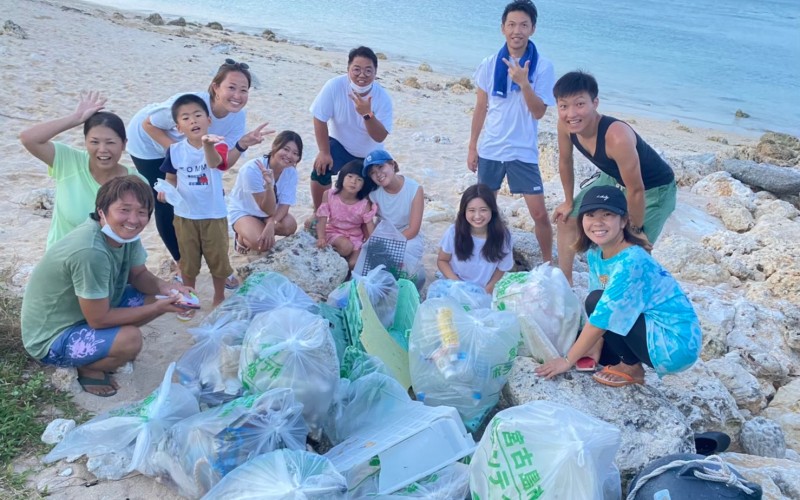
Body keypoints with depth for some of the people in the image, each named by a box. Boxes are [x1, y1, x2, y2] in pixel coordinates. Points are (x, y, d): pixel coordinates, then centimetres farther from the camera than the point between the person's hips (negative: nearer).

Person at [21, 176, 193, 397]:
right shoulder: (90, 252, -36)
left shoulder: (125, 233, -11)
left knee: (152, 296, 1)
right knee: (131, 339, -29)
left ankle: (100, 345, 14)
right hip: (52, 337, -8)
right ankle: (87, 369, 3)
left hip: (90, 312, 9)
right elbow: (98, 319, -27)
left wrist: (163, 287, -18)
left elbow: (138, 275, 4)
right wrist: (158, 308, -22)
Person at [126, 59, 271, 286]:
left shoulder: (237, 116, -23)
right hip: (148, 143, -5)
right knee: (166, 205, -1)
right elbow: (148, 125, -25)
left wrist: (241, 145, -40)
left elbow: (223, 163, -22)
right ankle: (183, 266, 18)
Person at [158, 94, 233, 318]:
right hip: (185, 216, 2)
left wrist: (208, 145, -62)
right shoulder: (175, 151, -8)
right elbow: (171, 178, 7)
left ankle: (219, 297, 34)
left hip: (214, 215, -2)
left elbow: (214, 162, -40)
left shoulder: (217, 146, -17)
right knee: (188, 261, 16)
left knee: (218, 259, 13)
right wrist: (166, 190, -16)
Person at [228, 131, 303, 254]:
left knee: (290, 225, -27)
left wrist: (271, 224, -40)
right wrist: (269, 186, -48)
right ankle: (241, 238, 4)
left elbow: (284, 205, -19)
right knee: (262, 244, -31)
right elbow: (269, 210, -30)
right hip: (242, 211, -5)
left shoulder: (291, 172, -15)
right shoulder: (252, 169, -30)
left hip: (269, 211, 5)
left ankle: (260, 230, 4)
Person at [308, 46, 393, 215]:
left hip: (370, 154, 2)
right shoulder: (335, 86, -26)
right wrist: (325, 152, -19)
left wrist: (368, 114, -43)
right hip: (340, 144, -1)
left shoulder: (383, 98, -23)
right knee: (320, 170, -27)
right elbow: (320, 119, -18)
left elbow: (380, 137, -26)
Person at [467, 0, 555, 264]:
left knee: (539, 213, -2)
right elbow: (481, 108, 6)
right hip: (490, 149, 2)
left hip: (523, 151, -2)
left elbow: (538, 112, -12)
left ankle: (547, 262, 17)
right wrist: (472, 147, 7)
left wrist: (524, 83, -26)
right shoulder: (489, 64, -1)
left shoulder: (542, 66, -8)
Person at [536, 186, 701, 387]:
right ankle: (632, 360, 14)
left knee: (596, 301, -20)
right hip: (651, 328, 8)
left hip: (677, 344, -8)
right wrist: (595, 346, -7)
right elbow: (600, 313, 3)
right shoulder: (595, 253, -2)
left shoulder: (630, 263, -27)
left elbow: (603, 315, -26)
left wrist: (568, 360, -19)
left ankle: (632, 368, -4)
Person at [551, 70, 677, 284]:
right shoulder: (565, 125, -22)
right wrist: (569, 202, 9)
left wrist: (636, 229, -17)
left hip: (653, 189, -7)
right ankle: (565, 282, 33)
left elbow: (636, 191, -31)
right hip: (613, 179, 7)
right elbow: (565, 161, -1)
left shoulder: (617, 137, -43)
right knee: (566, 219, 15)